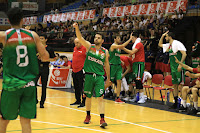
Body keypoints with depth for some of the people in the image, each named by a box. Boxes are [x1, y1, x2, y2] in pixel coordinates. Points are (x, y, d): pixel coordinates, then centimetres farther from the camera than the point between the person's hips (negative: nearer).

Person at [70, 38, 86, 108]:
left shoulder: (84, 49, -10)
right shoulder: (75, 48, 15)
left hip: (81, 71, -8)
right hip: (74, 71, 8)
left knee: (82, 87, -7)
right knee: (76, 87, 15)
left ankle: (84, 102, -2)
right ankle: (78, 101, 26)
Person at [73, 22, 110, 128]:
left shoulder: (105, 52, 7)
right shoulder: (89, 46, 5)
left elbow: (107, 65, 15)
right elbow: (80, 38, -9)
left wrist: (108, 78, 17)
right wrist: (76, 28, -25)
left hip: (99, 76, 0)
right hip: (89, 75, 0)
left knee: (100, 98, -8)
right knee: (88, 97, 11)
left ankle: (102, 119, -10)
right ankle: (88, 116, 29)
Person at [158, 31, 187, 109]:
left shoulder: (177, 43, -9)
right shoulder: (169, 45, 17)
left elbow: (184, 54, -16)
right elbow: (160, 44, 33)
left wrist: (180, 64, -24)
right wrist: (162, 36, 19)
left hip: (179, 68, -9)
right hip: (173, 68, 9)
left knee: (181, 85, -10)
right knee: (174, 85, 9)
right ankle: (176, 103, 15)